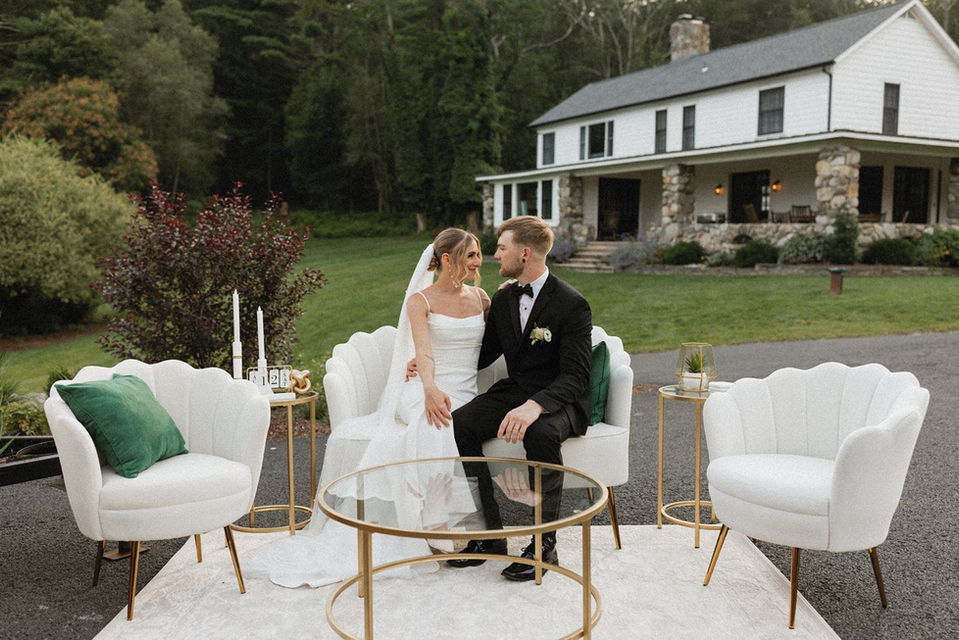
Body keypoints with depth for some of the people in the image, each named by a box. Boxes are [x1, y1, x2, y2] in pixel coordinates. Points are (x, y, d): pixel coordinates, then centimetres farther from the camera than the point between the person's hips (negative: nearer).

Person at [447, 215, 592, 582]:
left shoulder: (571, 304, -13)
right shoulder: (503, 299, 9)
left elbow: (575, 376, -20)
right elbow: (484, 355, 18)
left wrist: (535, 406, -38)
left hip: (558, 400, -6)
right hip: (514, 391, 6)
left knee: (541, 433, -40)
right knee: (458, 424, -21)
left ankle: (544, 544, -22)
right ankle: (490, 534, -13)